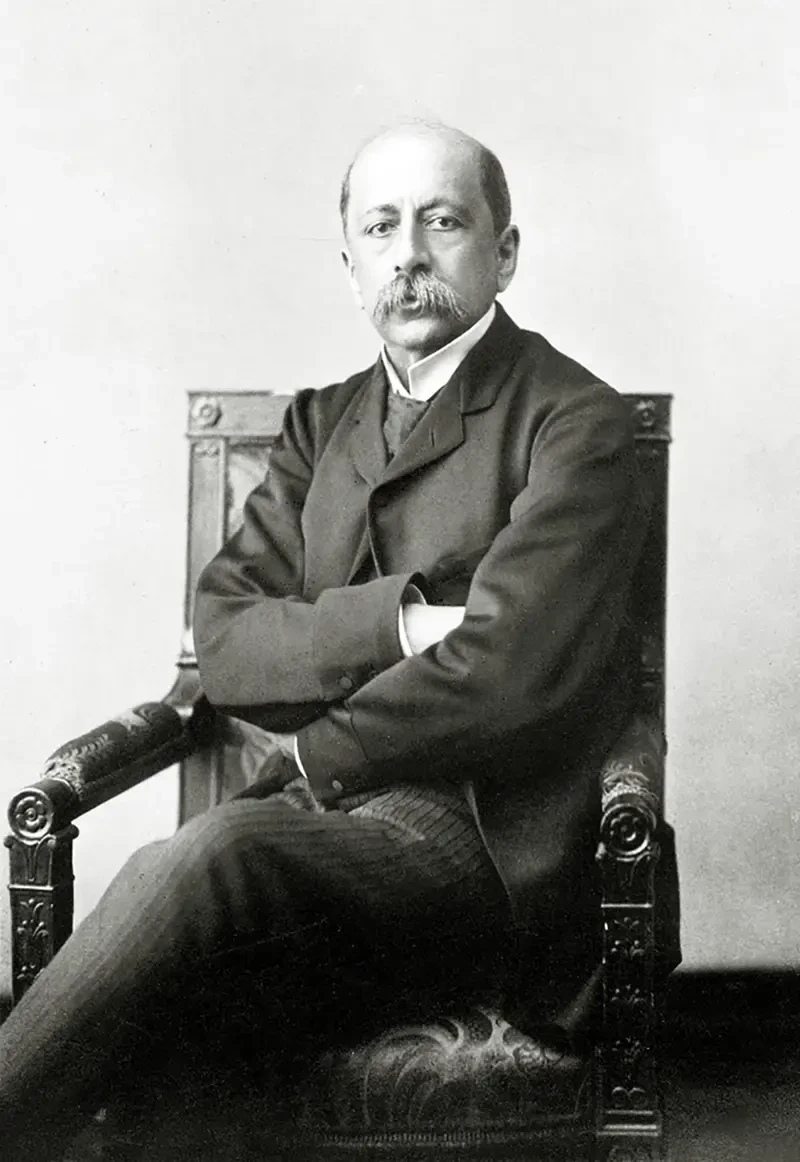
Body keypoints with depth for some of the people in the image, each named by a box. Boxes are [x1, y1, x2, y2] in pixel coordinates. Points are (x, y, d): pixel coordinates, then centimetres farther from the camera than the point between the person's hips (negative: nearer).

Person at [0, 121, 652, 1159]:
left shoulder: (577, 421, -1)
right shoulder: (320, 423, 18)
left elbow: (504, 670, -14)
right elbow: (221, 638, 5)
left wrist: (312, 757, -5)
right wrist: (399, 620, -11)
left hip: (476, 834, -4)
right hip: (317, 816, 5)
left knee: (201, 860, -31)